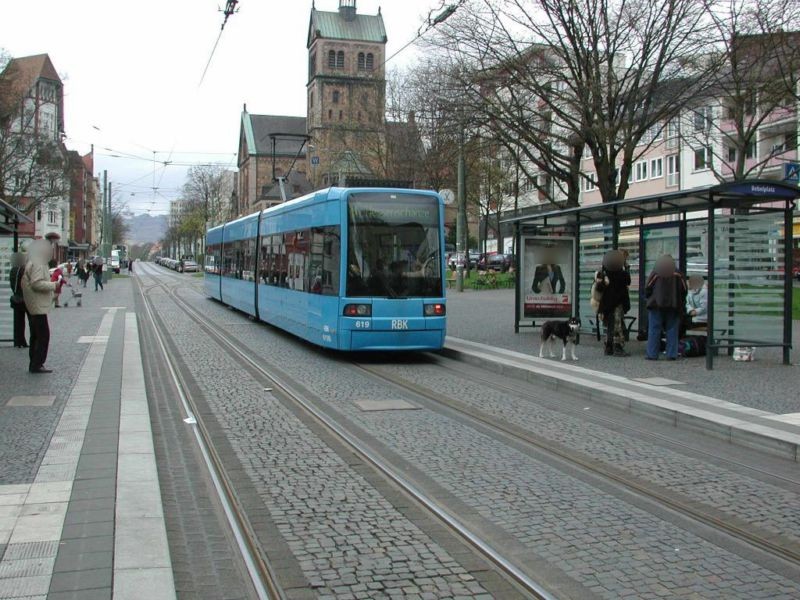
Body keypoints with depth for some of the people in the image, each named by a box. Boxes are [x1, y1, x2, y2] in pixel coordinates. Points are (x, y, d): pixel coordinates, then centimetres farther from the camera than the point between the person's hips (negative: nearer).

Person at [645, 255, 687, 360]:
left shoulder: (656, 273, -3)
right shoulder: (678, 275, 3)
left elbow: (647, 289, -4)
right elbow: (684, 291, 6)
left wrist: (649, 299, 15)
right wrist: (680, 305, 18)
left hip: (656, 305, -2)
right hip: (673, 307, 2)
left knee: (654, 330, 1)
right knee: (672, 330, 7)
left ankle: (652, 354, -1)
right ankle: (672, 354, 5)